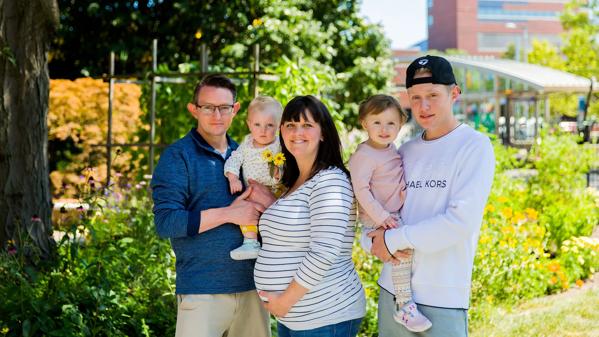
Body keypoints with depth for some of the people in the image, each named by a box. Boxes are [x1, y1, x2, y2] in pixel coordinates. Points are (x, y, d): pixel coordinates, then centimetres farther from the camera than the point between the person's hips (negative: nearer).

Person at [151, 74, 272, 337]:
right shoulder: (177, 156, -3)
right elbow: (165, 222, -14)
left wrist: (270, 202, -8)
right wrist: (229, 213, -16)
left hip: (252, 286, 5)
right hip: (202, 291, -5)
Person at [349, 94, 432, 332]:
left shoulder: (391, 148, 8)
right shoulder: (364, 155, -18)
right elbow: (361, 190, -23)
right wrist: (381, 217, -25)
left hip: (394, 214, 9)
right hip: (377, 219, -9)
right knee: (403, 249, -23)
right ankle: (404, 306, -18)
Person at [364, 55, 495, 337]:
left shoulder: (475, 145, -6)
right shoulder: (404, 152, 10)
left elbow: (462, 221, -16)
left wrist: (393, 239, -12)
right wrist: (375, 243, -9)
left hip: (442, 299, -5)